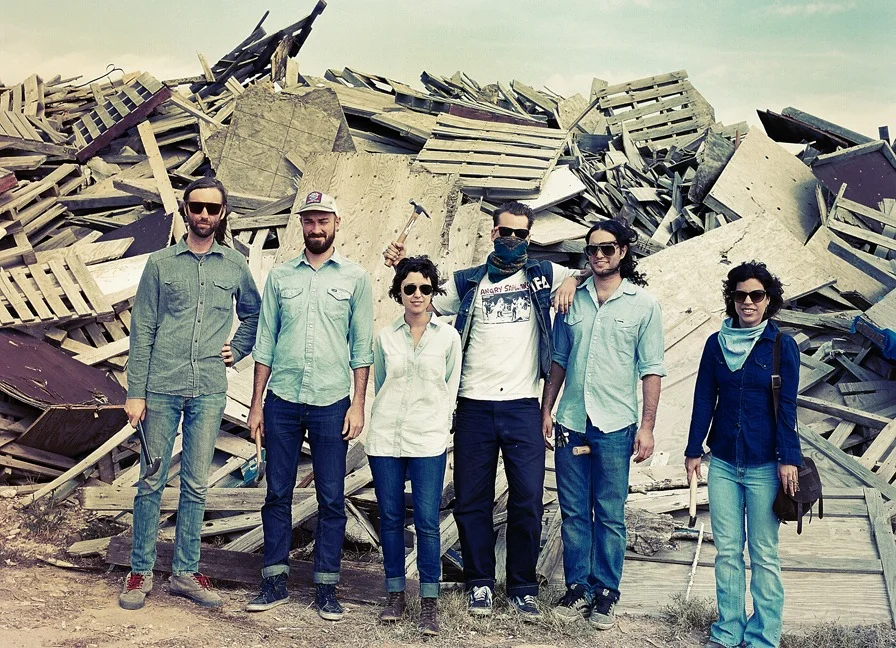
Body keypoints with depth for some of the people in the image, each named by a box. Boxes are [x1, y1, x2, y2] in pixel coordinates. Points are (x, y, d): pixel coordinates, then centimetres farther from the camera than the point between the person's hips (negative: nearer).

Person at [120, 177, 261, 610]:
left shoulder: (235, 265, 8)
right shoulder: (160, 263, 3)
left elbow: (253, 313, 25)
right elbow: (141, 332, 1)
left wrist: (237, 350, 9)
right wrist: (135, 393, -4)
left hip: (209, 392, 2)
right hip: (161, 388, -1)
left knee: (196, 485, 6)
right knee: (152, 481, 4)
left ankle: (186, 573, 16)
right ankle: (140, 572, 14)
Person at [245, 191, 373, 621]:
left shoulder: (355, 277, 4)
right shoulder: (280, 276, 9)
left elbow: (362, 347, 3)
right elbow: (265, 343, 10)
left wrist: (358, 404, -4)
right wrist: (256, 403, 6)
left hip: (331, 402, -2)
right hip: (282, 400, 2)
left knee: (331, 498, 3)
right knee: (277, 493, 7)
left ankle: (326, 588, 13)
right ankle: (275, 582, 18)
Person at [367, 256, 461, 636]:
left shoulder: (448, 337, 3)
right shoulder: (385, 337, 7)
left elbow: (451, 390, 6)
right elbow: (378, 386, 15)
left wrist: (438, 427, 1)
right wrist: (381, 426, 11)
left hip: (428, 441, -2)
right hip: (385, 438, 2)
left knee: (427, 521, -5)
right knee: (390, 518, 7)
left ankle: (429, 604, 4)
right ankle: (395, 595, 19)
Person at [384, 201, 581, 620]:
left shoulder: (543, 275, 9)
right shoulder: (468, 282, 10)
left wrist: (573, 279, -6)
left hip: (522, 407, -1)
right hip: (474, 408, 1)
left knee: (528, 501, 1)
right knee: (472, 501, 6)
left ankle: (523, 587, 15)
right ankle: (480, 583, 21)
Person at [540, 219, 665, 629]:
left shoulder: (643, 304, 0)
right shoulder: (573, 299, 7)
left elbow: (651, 370, 0)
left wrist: (647, 426, -5)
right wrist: (546, 411, 9)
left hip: (615, 426, -3)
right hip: (570, 423, 3)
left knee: (610, 515, 3)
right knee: (573, 513, 9)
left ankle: (606, 593, 15)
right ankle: (578, 587, 21)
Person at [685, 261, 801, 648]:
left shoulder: (781, 346, -3)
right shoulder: (716, 344, 6)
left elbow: (786, 407, -5)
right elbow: (704, 400, 7)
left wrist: (788, 459, -10)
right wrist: (694, 450, 5)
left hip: (765, 466, -3)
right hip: (723, 463, 3)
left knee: (763, 554, 3)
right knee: (726, 550, 8)